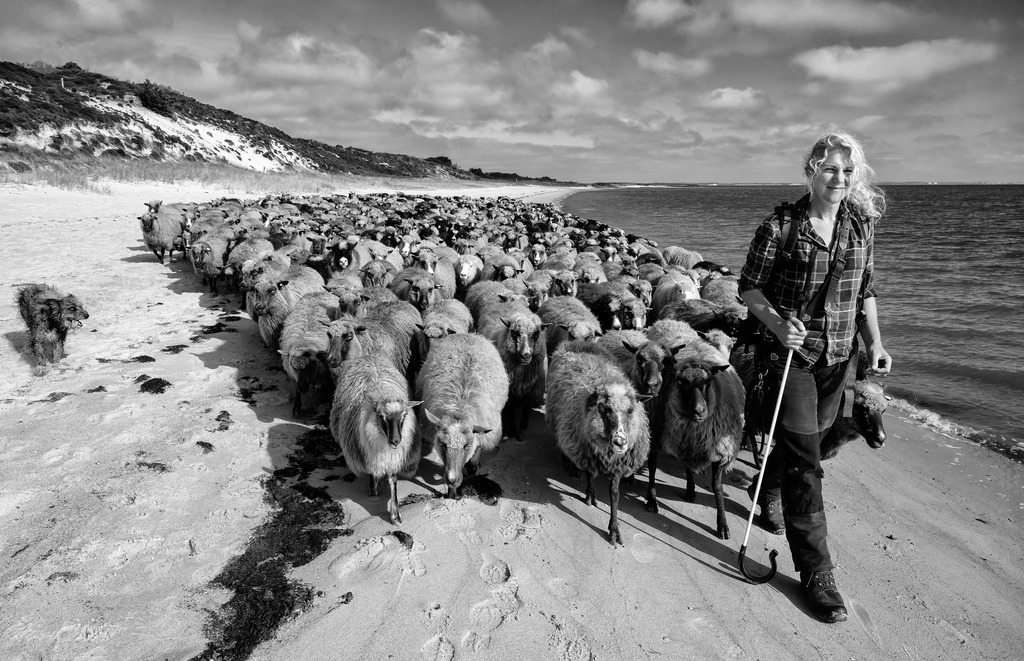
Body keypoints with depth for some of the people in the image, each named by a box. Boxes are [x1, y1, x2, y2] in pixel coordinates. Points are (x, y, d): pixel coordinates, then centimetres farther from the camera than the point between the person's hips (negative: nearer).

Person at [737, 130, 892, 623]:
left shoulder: (861, 226, 4)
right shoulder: (780, 226, -11)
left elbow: (865, 291, 12)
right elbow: (749, 287, -7)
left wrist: (874, 342, 3)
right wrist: (776, 323, -23)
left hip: (837, 353, 6)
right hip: (789, 350, -5)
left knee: (809, 434, 20)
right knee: (803, 456, -7)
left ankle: (767, 493, 50)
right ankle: (814, 569, 2)